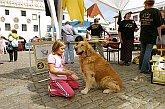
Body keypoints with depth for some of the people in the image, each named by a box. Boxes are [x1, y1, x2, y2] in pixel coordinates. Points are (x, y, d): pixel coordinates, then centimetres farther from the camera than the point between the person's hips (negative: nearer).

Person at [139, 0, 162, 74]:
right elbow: (158, 25, -7)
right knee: (148, 51, -3)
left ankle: (141, 66, 22)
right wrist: (159, 35, -2)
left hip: (143, 35, 4)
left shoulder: (142, 12, 6)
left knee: (142, 51, 13)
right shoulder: (156, 11, -5)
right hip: (151, 35, -4)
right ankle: (144, 69, -3)